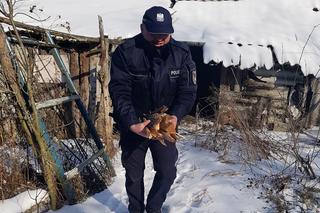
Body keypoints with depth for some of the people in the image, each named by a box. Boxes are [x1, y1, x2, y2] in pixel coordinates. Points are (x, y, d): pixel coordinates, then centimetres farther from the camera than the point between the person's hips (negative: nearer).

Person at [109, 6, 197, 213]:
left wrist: (175, 116, -28)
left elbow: (188, 91, -10)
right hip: (133, 124, -1)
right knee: (134, 173, 13)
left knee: (168, 171, 6)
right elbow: (120, 92, -20)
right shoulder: (125, 52, -18)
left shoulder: (182, 53, -11)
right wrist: (131, 124, -33)